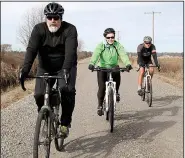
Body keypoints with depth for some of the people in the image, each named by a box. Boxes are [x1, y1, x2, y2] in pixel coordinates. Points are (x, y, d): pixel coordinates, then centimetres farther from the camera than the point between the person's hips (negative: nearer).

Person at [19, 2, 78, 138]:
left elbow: (70, 51, -32)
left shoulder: (70, 29, -18)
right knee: (39, 94, -14)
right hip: (45, 68, 2)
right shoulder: (39, 29, -14)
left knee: (67, 90, -27)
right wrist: (25, 70, -40)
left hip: (65, 67, -2)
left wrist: (66, 69, -49)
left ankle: (65, 122, -7)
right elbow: (31, 50, -25)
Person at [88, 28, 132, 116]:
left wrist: (128, 64, -40)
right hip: (102, 68, -1)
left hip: (114, 68, 1)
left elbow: (123, 54, -20)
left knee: (117, 75, -30)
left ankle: (116, 92, 1)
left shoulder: (118, 45, -5)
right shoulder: (101, 45, -8)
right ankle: (100, 105, 7)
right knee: (102, 87, -13)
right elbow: (96, 54, -25)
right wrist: (91, 64, -45)